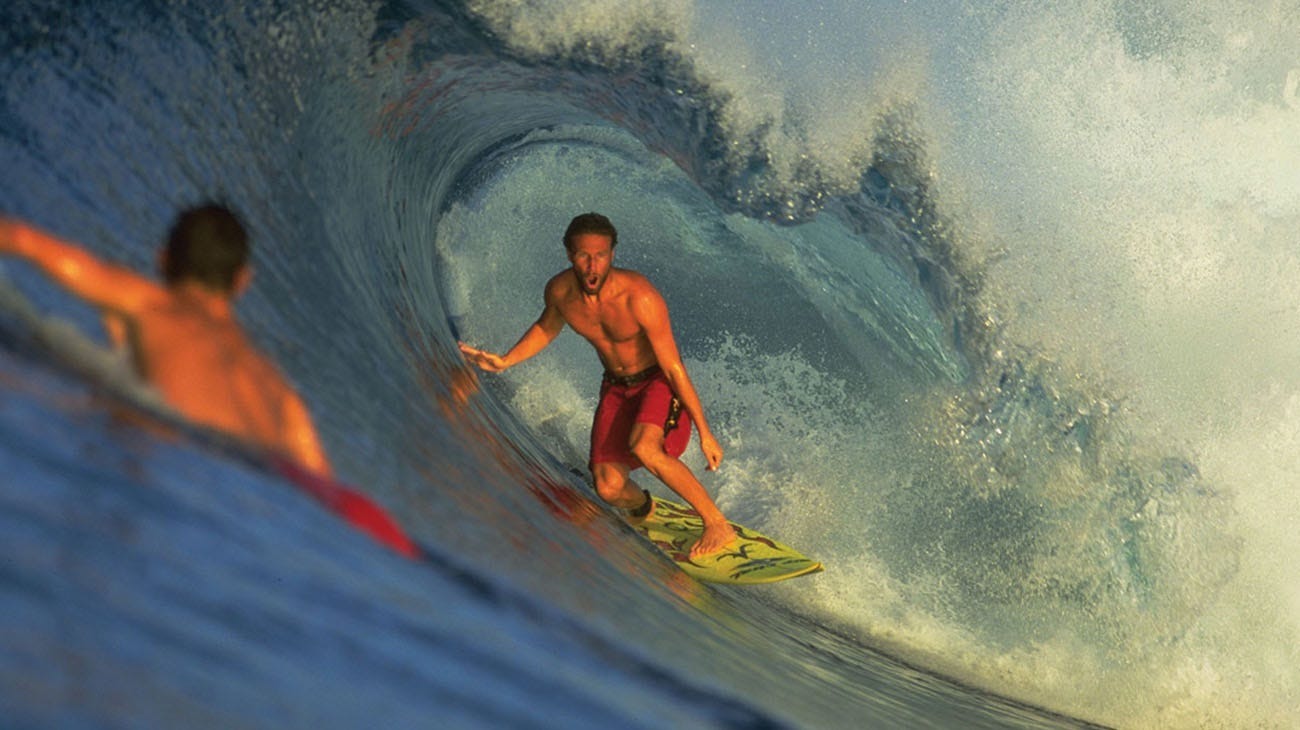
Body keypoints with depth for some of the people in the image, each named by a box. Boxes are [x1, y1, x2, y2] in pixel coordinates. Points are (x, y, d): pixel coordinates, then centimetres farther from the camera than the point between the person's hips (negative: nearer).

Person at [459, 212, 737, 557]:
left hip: (658, 382, -5)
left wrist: (704, 432, -19)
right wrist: (505, 361, 2)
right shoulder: (559, 291, -14)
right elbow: (548, 326, 12)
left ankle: (717, 524, -19)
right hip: (616, 387, 5)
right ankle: (641, 506, 31)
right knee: (609, 488, -9)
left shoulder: (639, 297, -31)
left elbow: (673, 367, -23)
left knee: (644, 448, -35)